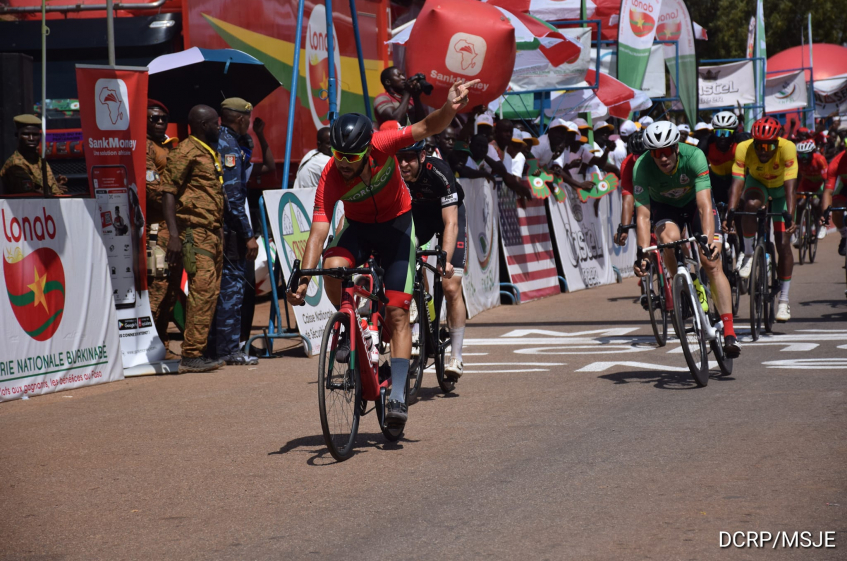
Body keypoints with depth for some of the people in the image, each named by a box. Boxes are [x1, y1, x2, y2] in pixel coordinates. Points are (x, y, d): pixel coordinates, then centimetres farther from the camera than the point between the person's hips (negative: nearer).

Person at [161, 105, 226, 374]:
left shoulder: (212, 154, 20)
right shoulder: (186, 152, -8)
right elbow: (168, 192, -13)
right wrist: (174, 235, -21)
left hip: (213, 232, 9)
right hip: (195, 231, -9)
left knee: (211, 292, 8)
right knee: (202, 289, -14)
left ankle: (198, 351, 12)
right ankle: (191, 355, -13)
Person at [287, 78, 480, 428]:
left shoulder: (382, 145, -28)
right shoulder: (330, 178, -28)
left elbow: (427, 128, -31)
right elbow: (319, 230, -33)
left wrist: (450, 108, -52)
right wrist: (303, 278, -44)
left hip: (396, 225, -1)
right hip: (358, 228, 1)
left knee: (397, 313, -10)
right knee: (333, 267, -33)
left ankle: (397, 397, -9)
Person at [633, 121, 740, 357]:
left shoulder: (694, 157, -36)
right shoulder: (642, 167, -32)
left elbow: (704, 206, -42)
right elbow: (642, 214, -33)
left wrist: (709, 241, -55)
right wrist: (642, 253, -45)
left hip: (694, 200, -1)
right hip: (664, 205, 1)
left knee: (712, 263, -14)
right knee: (670, 238, -34)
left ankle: (729, 331, -14)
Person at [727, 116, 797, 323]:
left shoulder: (787, 148, -35)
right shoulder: (744, 149, -31)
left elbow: (789, 187, -40)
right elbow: (737, 182, -36)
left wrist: (789, 216, -51)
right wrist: (730, 212, -49)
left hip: (780, 190, -1)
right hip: (757, 184, 1)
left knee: (783, 245, -8)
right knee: (751, 204, -37)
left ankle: (784, 300, 1)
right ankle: (749, 254, -16)